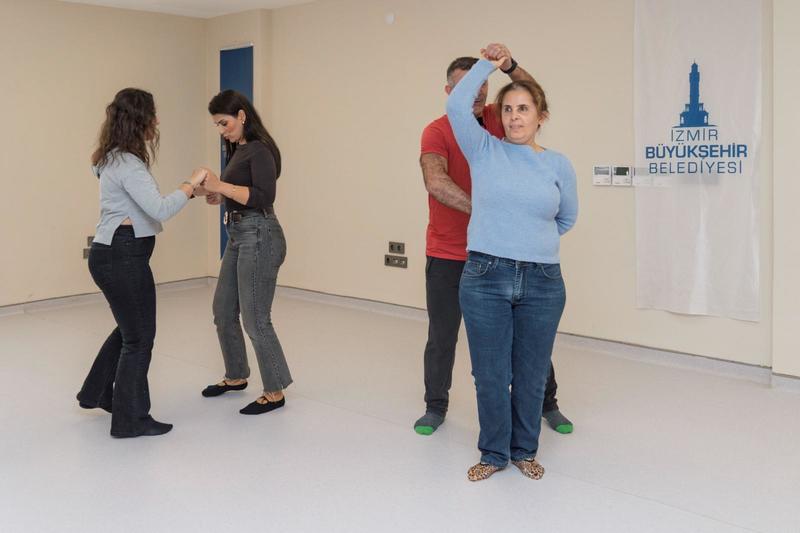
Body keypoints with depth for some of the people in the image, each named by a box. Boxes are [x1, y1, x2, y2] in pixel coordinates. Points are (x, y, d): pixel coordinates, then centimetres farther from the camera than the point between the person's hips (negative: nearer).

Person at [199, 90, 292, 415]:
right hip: (238, 236, 10)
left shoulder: (260, 149, -13)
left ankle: (275, 392, 8)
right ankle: (236, 376, 34)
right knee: (223, 311, 17)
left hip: (259, 236, -10)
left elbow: (264, 197, -24)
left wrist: (221, 185, -23)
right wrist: (220, 197, 4)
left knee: (255, 319, -4)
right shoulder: (238, 149, 15)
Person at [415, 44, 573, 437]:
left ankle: (547, 403, 25)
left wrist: (509, 66, -30)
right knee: (441, 336, 8)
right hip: (448, 255, -2)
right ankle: (436, 406, 28)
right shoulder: (437, 131, -9)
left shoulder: (497, 120, 2)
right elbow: (436, 182, -25)